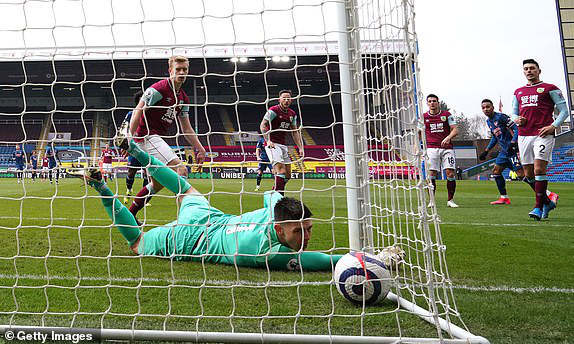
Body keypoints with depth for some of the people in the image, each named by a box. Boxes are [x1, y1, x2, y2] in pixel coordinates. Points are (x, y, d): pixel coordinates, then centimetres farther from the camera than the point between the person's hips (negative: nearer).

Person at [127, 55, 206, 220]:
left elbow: (187, 129, 18)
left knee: (158, 183, 14)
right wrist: (130, 138, -23)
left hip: (157, 139, 10)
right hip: (147, 136, -10)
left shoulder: (183, 98, 14)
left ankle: (129, 215, 24)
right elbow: (137, 111, -15)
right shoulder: (159, 88, -12)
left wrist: (200, 149, 13)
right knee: (180, 170, -21)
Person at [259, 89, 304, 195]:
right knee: (281, 170, -22)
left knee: (287, 174, 6)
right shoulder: (273, 110, -9)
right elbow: (263, 125, -12)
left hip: (283, 145, 8)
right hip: (272, 144, -7)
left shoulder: (292, 114, 12)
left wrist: (300, 148, 10)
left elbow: (295, 132, 18)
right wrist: (268, 141, -24)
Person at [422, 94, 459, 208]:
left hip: (447, 147, 0)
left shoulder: (447, 115, 7)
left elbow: (455, 130, 1)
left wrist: (448, 138, -17)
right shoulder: (424, 117, 10)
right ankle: (431, 201, 1)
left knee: (450, 174, -7)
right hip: (431, 148, 0)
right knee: (431, 174, -8)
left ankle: (450, 200, 5)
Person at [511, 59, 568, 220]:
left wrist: (553, 126, -12)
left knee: (539, 170, -16)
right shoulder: (518, 92, 21)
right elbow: (514, 113, 26)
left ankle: (538, 207, -10)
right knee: (529, 175, 5)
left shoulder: (550, 88, 6)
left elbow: (564, 111, 4)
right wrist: (516, 119, 2)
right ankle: (547, 202, 24)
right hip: (523, 135, 5)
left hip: (543, 134, -5)